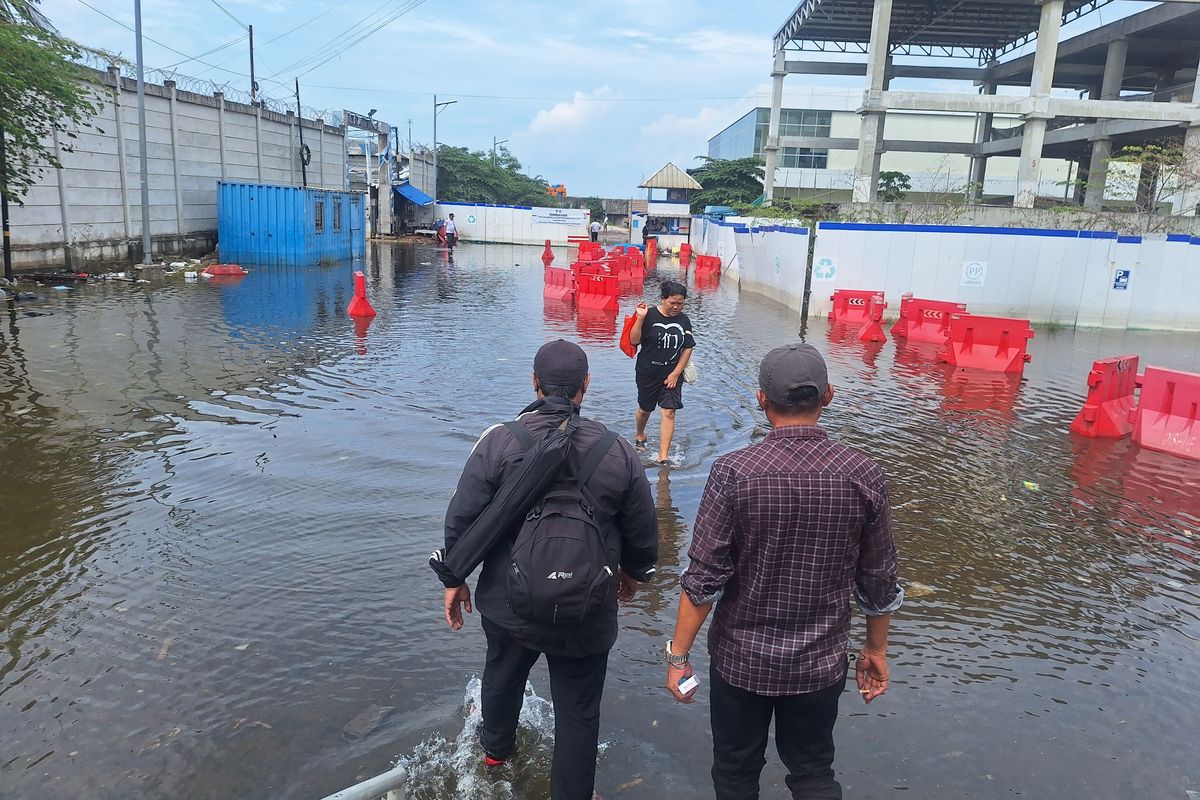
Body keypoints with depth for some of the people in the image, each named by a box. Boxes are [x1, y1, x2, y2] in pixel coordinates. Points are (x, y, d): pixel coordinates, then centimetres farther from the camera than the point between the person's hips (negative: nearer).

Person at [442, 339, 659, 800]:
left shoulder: (498, 441, -14)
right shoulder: (618, 452, -12)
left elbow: (461, 520, -9)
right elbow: (643, 536, -3)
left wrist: (455, 580, 7)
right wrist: (633, 574, 18)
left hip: (507, 605, 2)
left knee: (502, 676, 31)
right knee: (579, 713, 17)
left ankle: (496, 748, 58)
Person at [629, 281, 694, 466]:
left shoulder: (684, 320, 0)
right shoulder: (649, 315, -12)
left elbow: (688, 349, 3)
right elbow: (634, 340, -15)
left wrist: (675, 374, -4)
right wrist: (640, 318, -29)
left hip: (672, 374, 2)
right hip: (647, 373, -2)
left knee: (668, 413, -8)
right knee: (645, 409, 16)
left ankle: (663, 457, -4)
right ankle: (640, 436, 48)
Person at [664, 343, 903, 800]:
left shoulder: (734, 473, -20)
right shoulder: (863, 476, -12)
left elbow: (703, 581, -17)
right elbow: (879, 584, -2)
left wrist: (678, 655, -5)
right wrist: (876, 650, 13)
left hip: (741, 659, -2)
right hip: (821, 663, 2)